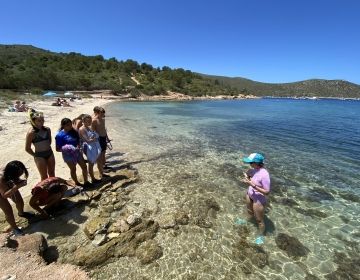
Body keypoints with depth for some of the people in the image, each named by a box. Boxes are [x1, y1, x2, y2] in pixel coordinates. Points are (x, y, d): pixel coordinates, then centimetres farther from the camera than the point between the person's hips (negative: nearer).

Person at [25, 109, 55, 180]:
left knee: (52, 174, 18)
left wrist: (47, 148, 11)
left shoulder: (47, 129, -2)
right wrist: (35, 155, -2)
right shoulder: (31, 133, -16)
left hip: (50, 153, 5)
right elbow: (27, 148, -10)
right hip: (40, 156, -5)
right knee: (44, 177, 7)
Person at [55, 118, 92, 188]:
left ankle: (86, 182, 27)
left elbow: (78, 141, 9)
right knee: (73, 169, 11)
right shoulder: (59, 135, -13)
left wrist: (78, 146, -11)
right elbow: (57, 149, -11)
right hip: (68, 155, -5)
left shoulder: (74, 132, 0)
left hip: (77, 152, 5)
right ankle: (77, 183, 32)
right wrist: (64, 149, -28)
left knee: (84, 166, 9)